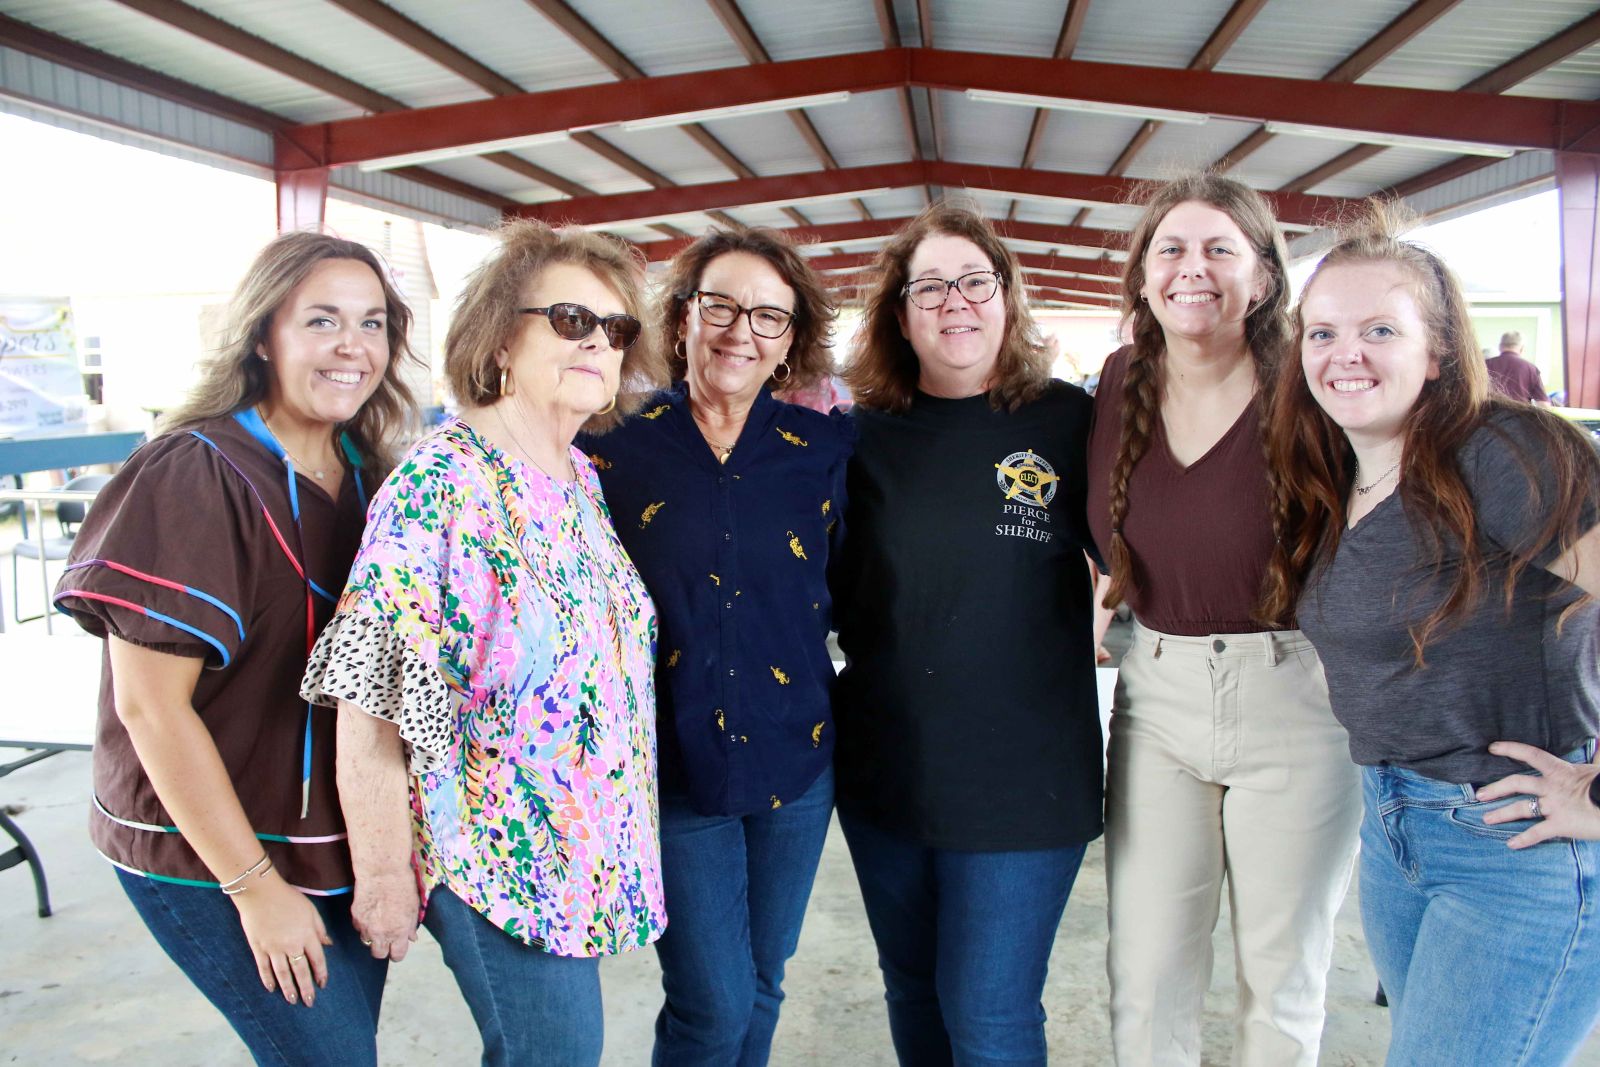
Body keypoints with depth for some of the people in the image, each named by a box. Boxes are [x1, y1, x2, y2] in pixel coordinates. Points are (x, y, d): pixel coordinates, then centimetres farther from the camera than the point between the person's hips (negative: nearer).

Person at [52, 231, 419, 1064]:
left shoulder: (367, 475, 4)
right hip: (210, 862, -6)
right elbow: (150, 706, -18)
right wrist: (256, 887, -15)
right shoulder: (194, 476, -17)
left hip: (348, 845, 7)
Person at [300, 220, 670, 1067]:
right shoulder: (440, 479, -20)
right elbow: (369, 701, -20)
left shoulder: (584, 479, 4)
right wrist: (384, 877, -14)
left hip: (591, 851, 7)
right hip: (498, 864, -7)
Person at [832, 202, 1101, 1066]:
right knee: (913, 994, 21)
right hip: (882, 768, 3)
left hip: (1023, 775, -3)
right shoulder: (865, 434, 0)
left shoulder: (1069, 419, -6)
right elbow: (830, 584, 9)